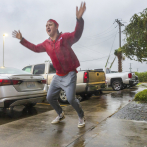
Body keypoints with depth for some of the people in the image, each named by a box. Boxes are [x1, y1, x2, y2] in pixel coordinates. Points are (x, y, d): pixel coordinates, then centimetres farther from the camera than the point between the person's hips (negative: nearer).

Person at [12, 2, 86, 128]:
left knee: (71, 99, -16)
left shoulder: (65, 37, -12)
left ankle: (81, 116, 14)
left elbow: (76, 35, -31)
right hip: (58, 75, 7)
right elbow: (35, 48, 21)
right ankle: (60, 115, 36)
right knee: (50, 98, 11)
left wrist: (79, 19, -49)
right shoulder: (47, 43, 7)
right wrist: (22, 40, 21)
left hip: (69, 74, -7)